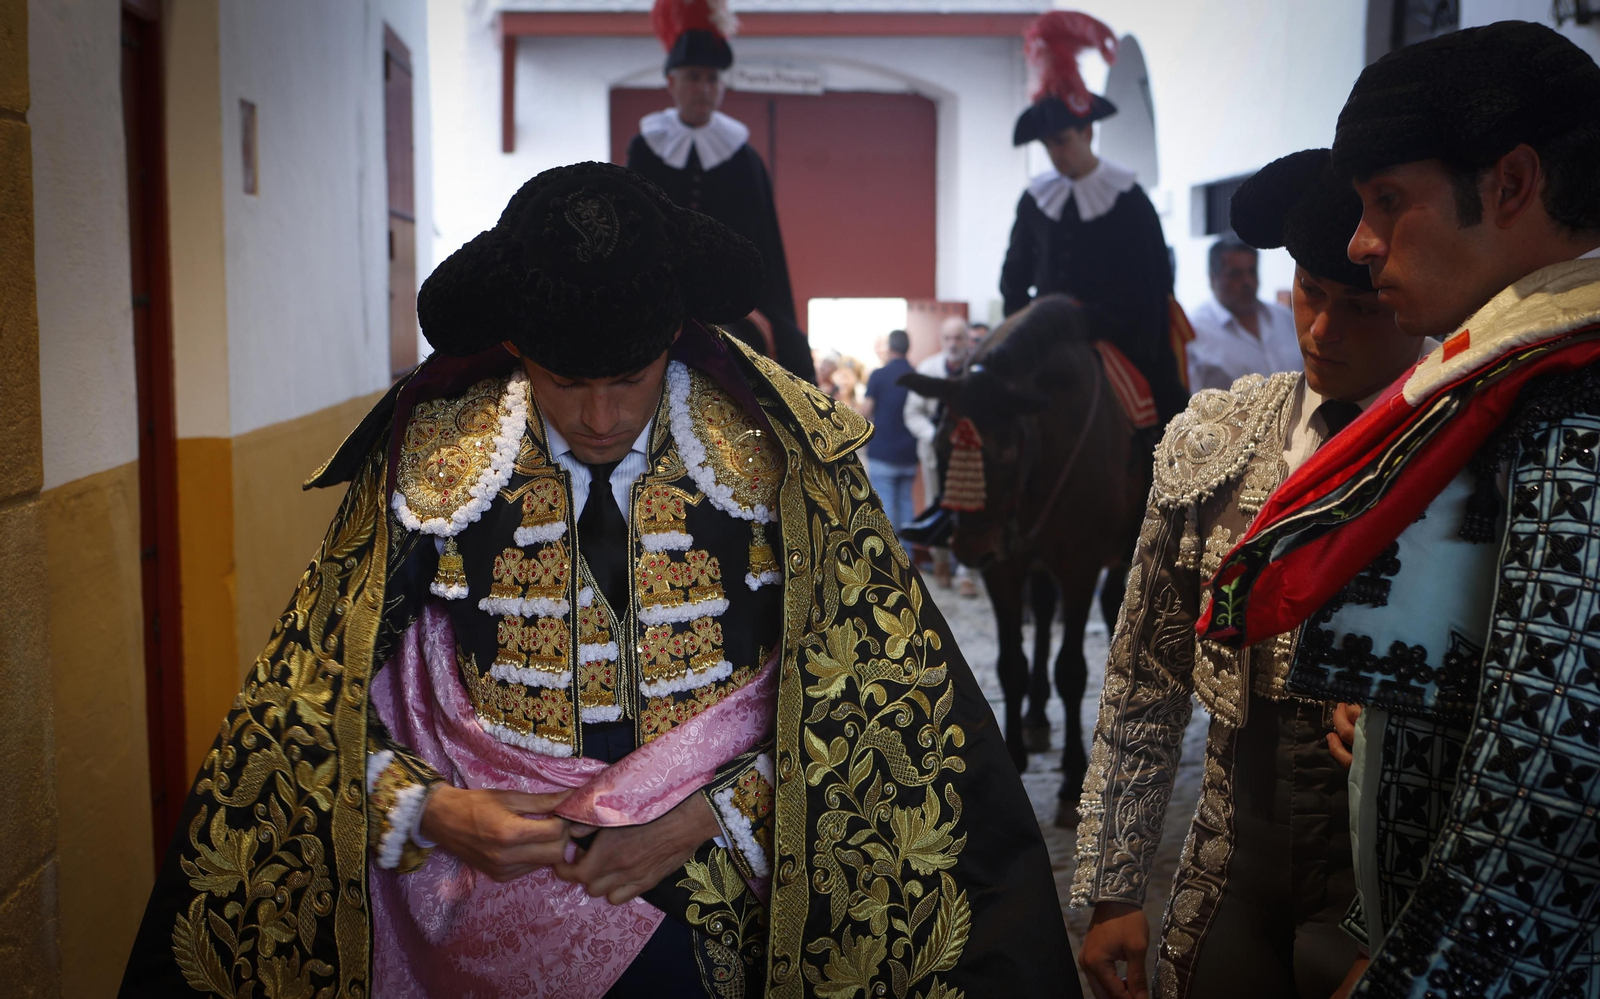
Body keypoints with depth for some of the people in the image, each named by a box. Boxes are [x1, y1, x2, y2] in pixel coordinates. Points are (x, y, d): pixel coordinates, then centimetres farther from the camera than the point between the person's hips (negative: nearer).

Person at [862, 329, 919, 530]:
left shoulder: (878, 375, -8)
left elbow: (868, 409, -8)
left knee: (885, 501, -2)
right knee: (905, 500, 12)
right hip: (908, 453, 4)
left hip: (882, 451, -4)